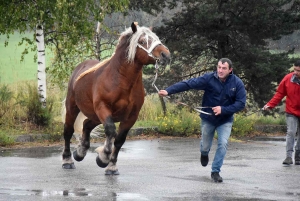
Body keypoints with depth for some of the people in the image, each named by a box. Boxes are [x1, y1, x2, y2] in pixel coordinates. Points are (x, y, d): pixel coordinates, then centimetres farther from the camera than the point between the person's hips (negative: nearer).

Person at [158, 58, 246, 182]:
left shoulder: (237, 83, -16)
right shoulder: (209, 79, -19)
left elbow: (241, 103, -16)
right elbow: (188, 84, -25)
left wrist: (223, 109, -29)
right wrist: (168, 91, -33)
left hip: (225, 120, 0)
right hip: (208, 119, 0)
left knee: (223, 144, -16)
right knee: (205, 146, 13)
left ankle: (215, 171, 0)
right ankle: (204, 153, 51)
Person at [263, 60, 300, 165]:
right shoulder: (288, 78, -10)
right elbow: (279, 94, -3)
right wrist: (270, 105, -11)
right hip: (291, 112, -1)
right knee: (291, 132, -14)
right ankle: (289, 156, -17)